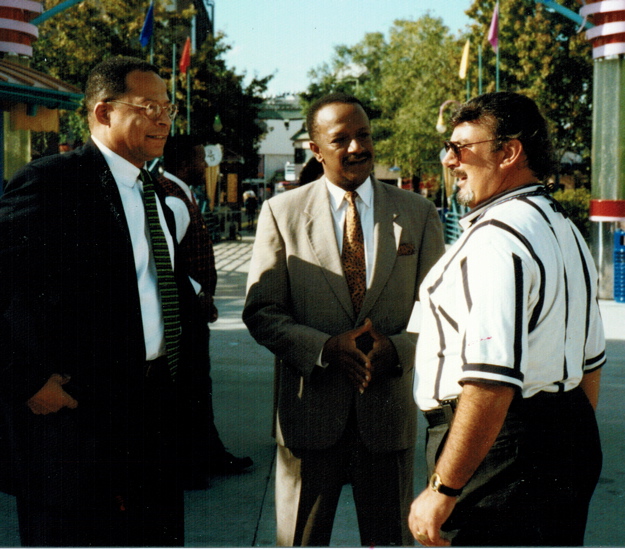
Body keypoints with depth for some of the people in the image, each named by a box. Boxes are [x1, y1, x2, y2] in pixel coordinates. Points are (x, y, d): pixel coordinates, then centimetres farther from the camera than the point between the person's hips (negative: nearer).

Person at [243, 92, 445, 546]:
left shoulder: (418, 214, 3)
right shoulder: (281, 212, -1)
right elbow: (261, 312, -3)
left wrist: (397, 349, -17)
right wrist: (326, 348, -19)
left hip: (389, 409, 1)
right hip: (310, 409, -1)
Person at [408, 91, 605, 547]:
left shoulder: (496, 239, -19)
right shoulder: (566, 229, 15)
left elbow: (491, 382, -27)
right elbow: (590, 361, 21)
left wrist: (442, 490, -22)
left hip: (503, 453, -10)